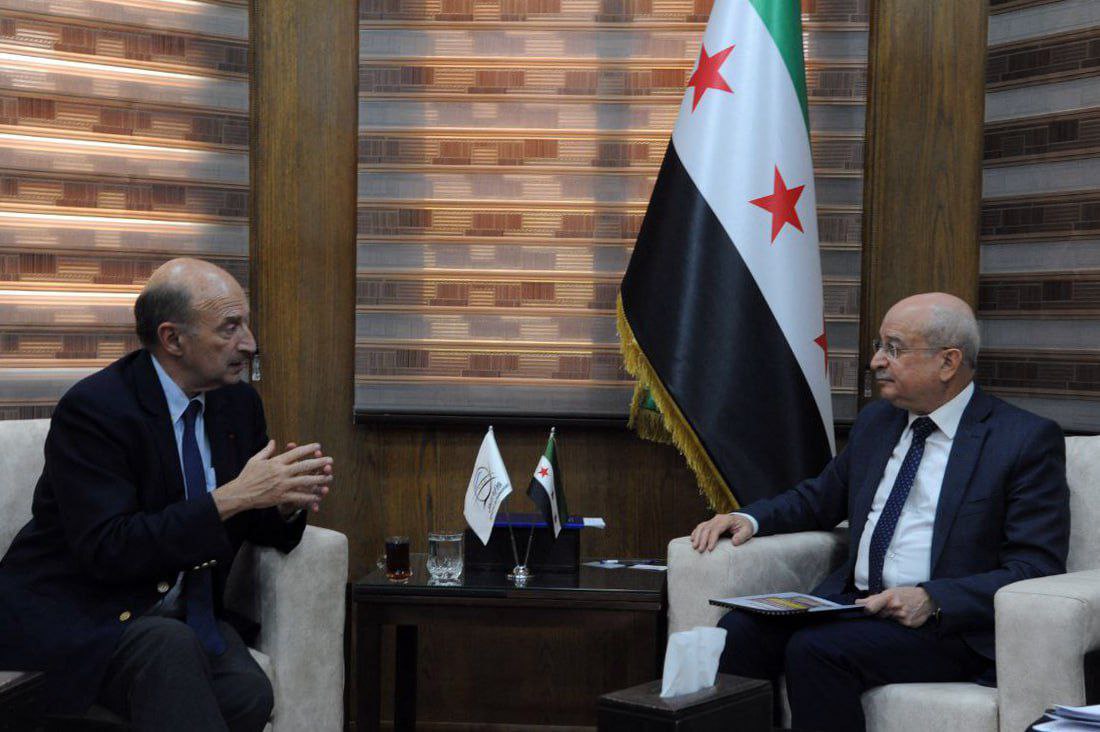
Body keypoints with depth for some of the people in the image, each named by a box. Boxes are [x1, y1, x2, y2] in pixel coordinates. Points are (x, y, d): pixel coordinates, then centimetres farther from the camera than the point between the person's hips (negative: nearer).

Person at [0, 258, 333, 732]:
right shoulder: (91, 409, -16)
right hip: (78, 615, -5)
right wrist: (232, 497, -27)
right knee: (171, 647, -37)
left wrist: (286, 502, -12)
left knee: (248, 693, -26)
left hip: (182, 612, 6)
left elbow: (254, 526, 12)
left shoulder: (239, 403, 6)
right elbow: (107, 550, -24)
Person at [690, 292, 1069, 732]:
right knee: (737, 631, -21)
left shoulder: (1029, 440, -4)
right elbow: (820, 498, 29)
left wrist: (932, 600, -23)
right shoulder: (876, 421, 17)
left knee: (815, 649, -31)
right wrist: (750, 518, 8)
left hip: (948, 624, -6)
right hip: (851, 598, 6)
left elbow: (1037, 569, -10)